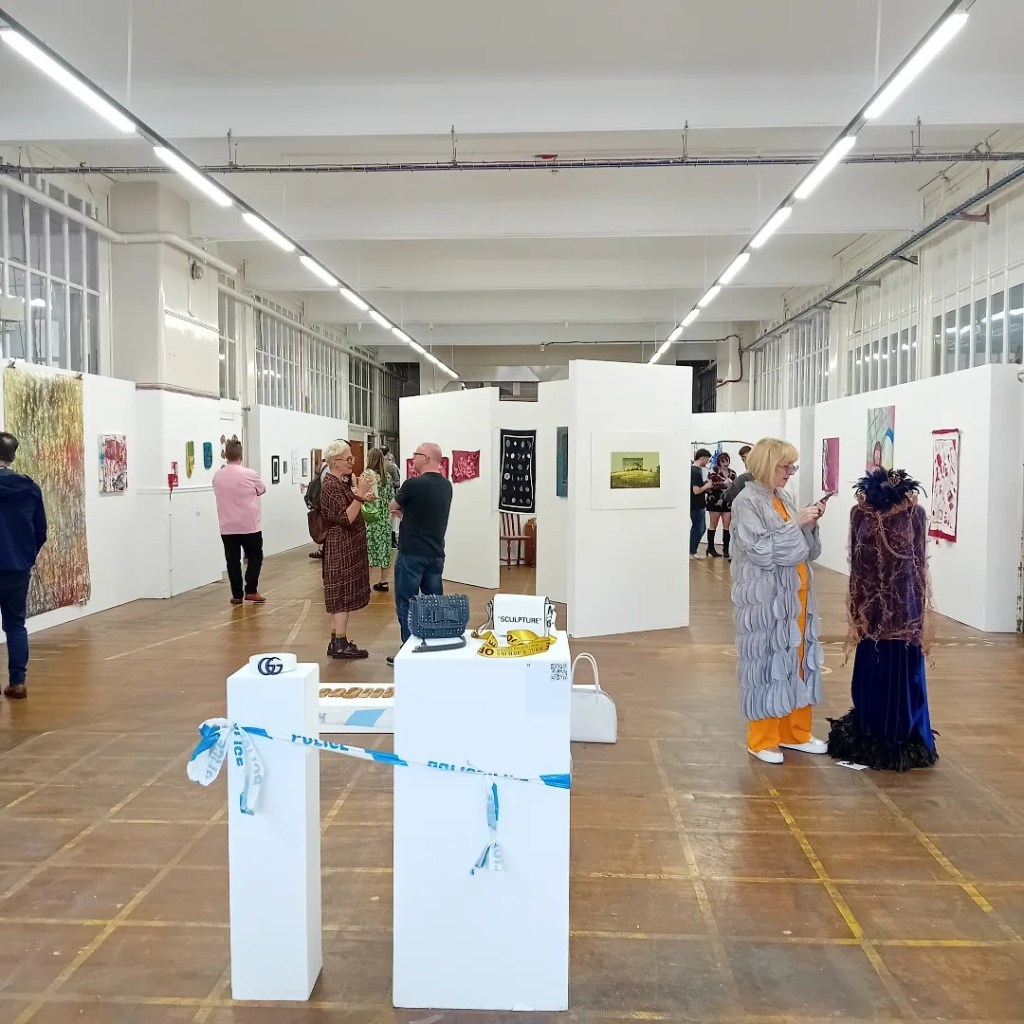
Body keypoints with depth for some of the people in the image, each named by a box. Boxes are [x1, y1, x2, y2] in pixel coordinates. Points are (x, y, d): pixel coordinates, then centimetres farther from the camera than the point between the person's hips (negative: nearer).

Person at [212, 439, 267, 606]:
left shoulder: (217, 476, -1)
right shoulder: (249, 474, -12)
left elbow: (219, 495, 13)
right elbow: (262, 490, 6)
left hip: (227, 527, 3)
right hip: (249, 525, -3)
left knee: (232, 559, 7)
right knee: (255, 556, 11)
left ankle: (237, 595, 9)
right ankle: (251, 591, 2)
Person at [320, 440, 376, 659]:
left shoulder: (344, 481, 11)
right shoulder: (331, 486, -18)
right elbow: (345, 518, -24)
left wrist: (362, 498, 9)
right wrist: (361, 494, -26)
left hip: (348, 546, 10)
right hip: (341, 547, -10)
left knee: (342, 595, 12)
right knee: (342, 594, -5)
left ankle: (337, 641, 19)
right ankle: (340, 644, 0)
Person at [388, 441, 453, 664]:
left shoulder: (414, 484, -15)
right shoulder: (446, 486, 6)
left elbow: (393, 507, 2)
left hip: (412, 553, -6)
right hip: (436, 553, 7)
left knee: (406, 603, 3)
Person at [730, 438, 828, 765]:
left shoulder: (784, 499, 11)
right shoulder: (747, 501, -11)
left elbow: (805, 551, 14)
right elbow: (761, 550, -20)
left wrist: (810, 526, -3)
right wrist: (795, 523, -19)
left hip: (795, 596, 8)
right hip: (765, 599, -8)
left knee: (798, 661, 13)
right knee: (767, 662, 0)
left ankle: (795, 732, 26)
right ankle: (762, 739, 12)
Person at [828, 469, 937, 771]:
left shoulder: (915, 514, -8)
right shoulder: (859, 513, -4)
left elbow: (921, 565, -3)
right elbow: (855, 566, 2)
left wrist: (926, 614, -4)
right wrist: (854, 615, 2)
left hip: (905, 611, -1)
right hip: (871, 610, 2)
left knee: (904, 679, 7)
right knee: (869, 679, 11)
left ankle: (904, 743, 24)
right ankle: (867, 739, 29)